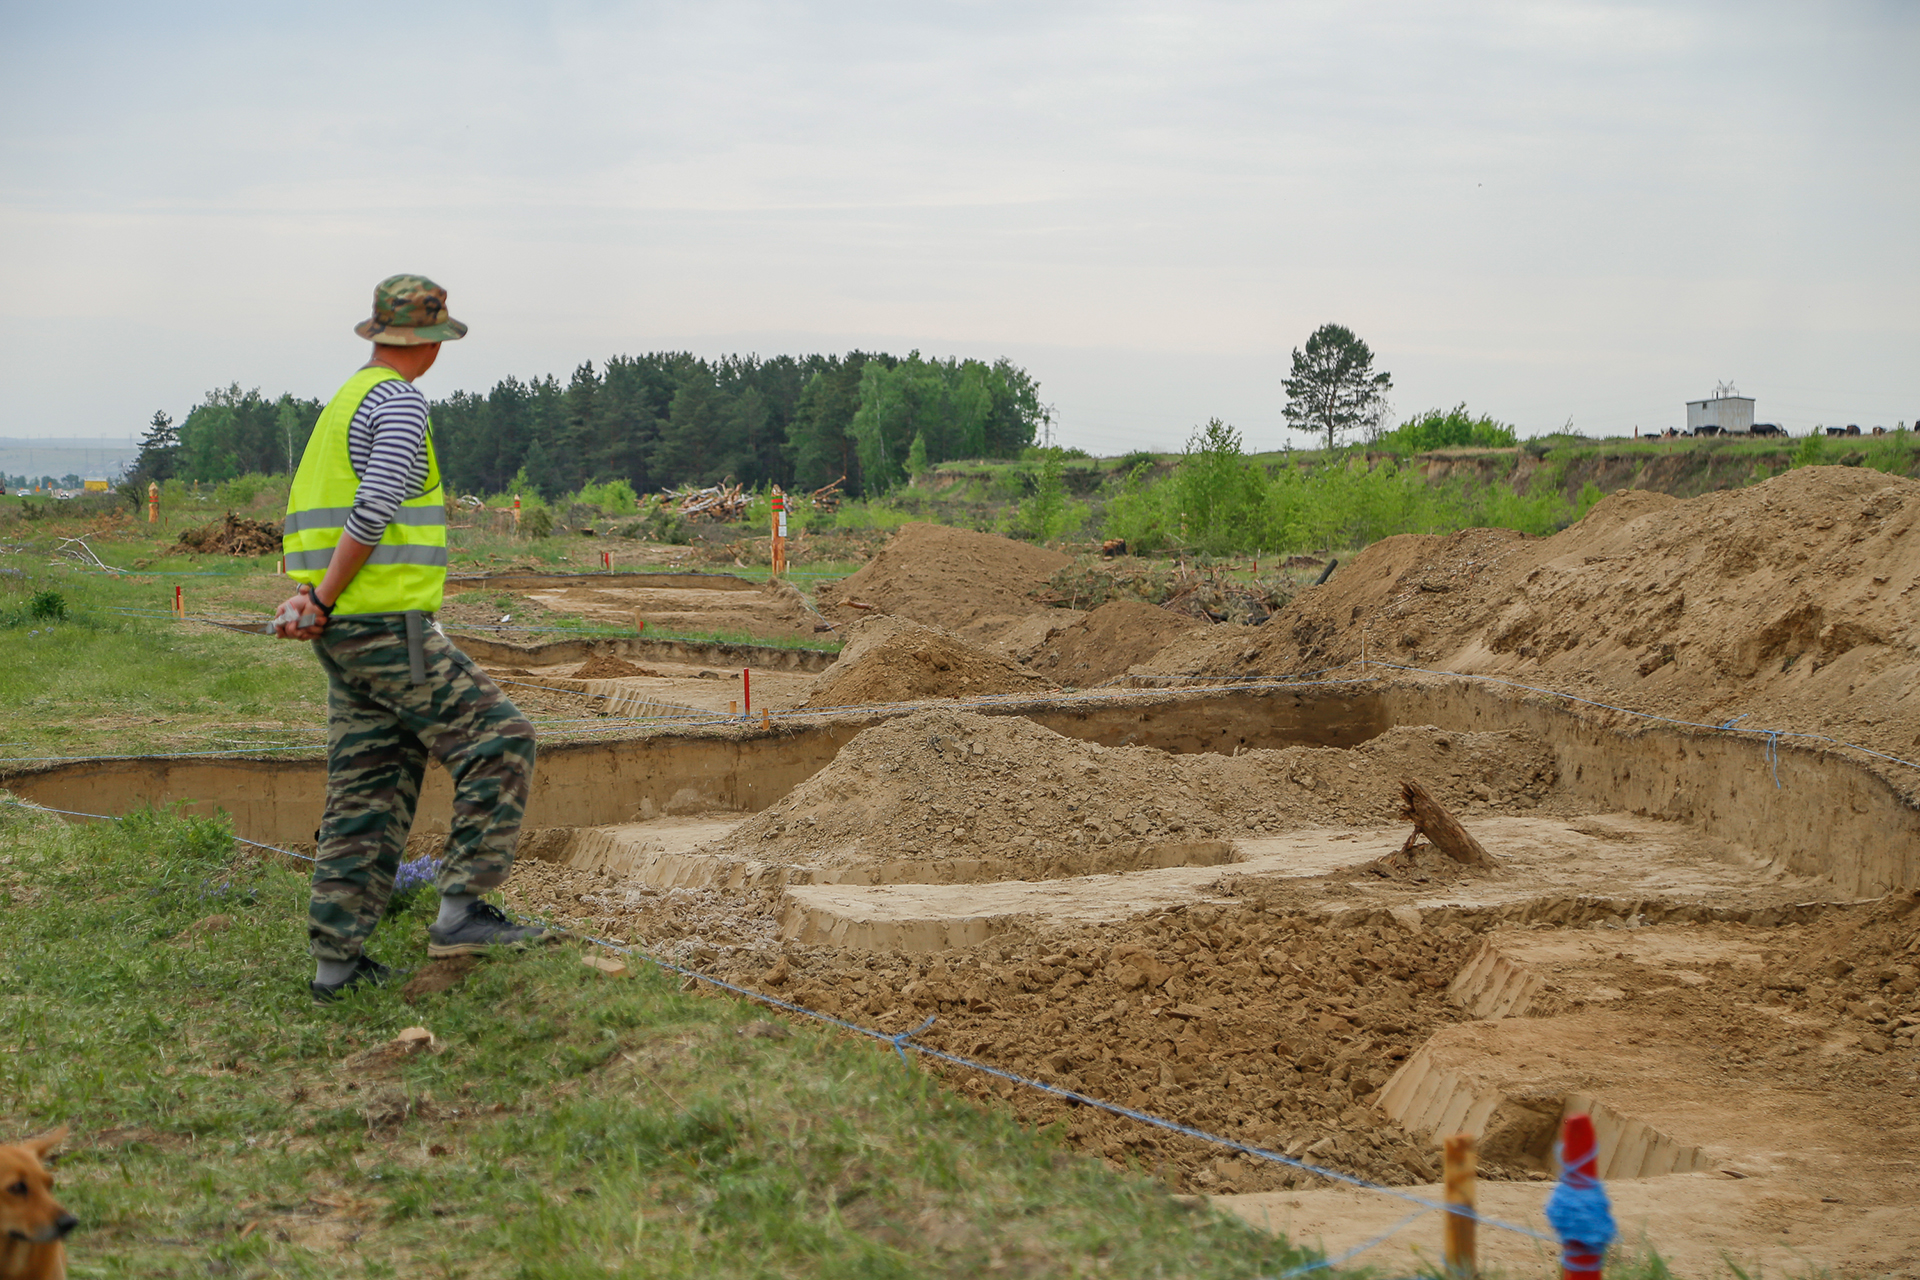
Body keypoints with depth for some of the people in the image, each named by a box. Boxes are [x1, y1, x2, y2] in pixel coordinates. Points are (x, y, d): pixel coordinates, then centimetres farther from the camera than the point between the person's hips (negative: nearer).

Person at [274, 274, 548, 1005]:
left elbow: (311, 518, 18)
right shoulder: (399, 401, -10)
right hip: (388, 623, -9)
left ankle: (336, 959, 10)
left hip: (345, 627, 9)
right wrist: (322, 602, -14)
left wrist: (311, 601, 4)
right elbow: (374, 513, -21)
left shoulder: (345, 403, 21)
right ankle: (462, 909, -8)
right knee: (497, 742, -5)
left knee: (370, 790, 10)